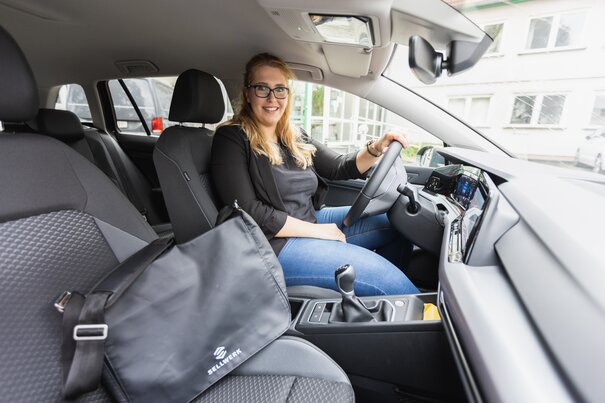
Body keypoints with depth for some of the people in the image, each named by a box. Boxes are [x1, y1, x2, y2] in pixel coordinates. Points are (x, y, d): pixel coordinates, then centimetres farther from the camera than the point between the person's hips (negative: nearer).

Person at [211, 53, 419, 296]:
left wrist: (376, 149, -9)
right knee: (380, 272, -18)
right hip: (275, 243, -7)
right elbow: (248, 212, -18)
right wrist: (316, 231, -16)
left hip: (312, 220, 8)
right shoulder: (231, 139, -10)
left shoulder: (295, 139, 11)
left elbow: (340, 167, 11)